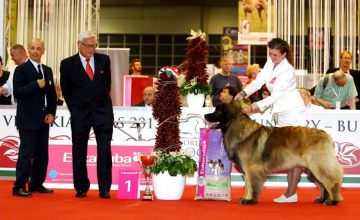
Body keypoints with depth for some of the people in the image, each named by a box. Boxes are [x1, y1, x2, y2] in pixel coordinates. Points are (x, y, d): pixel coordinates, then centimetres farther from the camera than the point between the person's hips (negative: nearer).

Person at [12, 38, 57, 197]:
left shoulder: (47, 70, 14)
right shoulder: (21, 69, -5)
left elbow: (52, 94, 16)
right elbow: (17, 93, -15)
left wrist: (51, 113, 4)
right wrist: (36, 85, -21)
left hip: (43, 119, 7)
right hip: (28, 120, -7)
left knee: (42, 154, 9)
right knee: (26, 153, -8)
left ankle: (36, 184, 19)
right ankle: (19, 187, -3)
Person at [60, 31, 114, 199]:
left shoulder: (104, 60, 4)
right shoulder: (68, 64, -3)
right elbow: (65, 89, 8)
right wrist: (74, 108, 10)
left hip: (103, 111, 1)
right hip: (79, 114, -1)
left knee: (104, 152, -2)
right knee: (79, 152, 4)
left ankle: (104, 188, 3)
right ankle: (81, 188, 15)